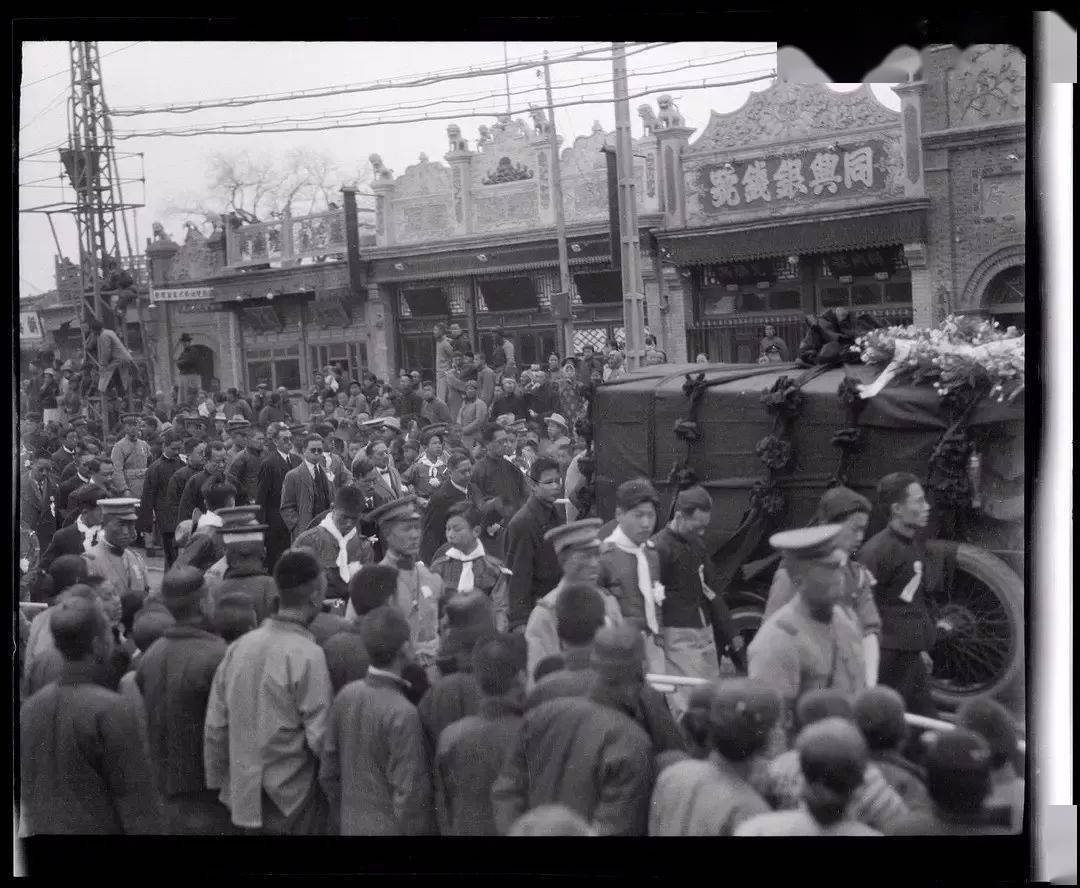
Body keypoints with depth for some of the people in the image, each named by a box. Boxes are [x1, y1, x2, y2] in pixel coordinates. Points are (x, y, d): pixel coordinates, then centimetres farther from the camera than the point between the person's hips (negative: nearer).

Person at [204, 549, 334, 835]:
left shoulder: (239, 646, -1)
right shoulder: (307, 655, -17)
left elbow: (215, 725, 4)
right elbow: (320, 737, -18)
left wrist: (219, 784, 15)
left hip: (243, 799, 5)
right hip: (294, 801, -5)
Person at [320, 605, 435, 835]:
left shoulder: (346, 695, -5)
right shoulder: (403, 714, -23)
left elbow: (328, 773, 5)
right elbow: (409, 797, -20)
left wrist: (345, 818, 17)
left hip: (352, 826, 6)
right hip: (391, 828, -6)